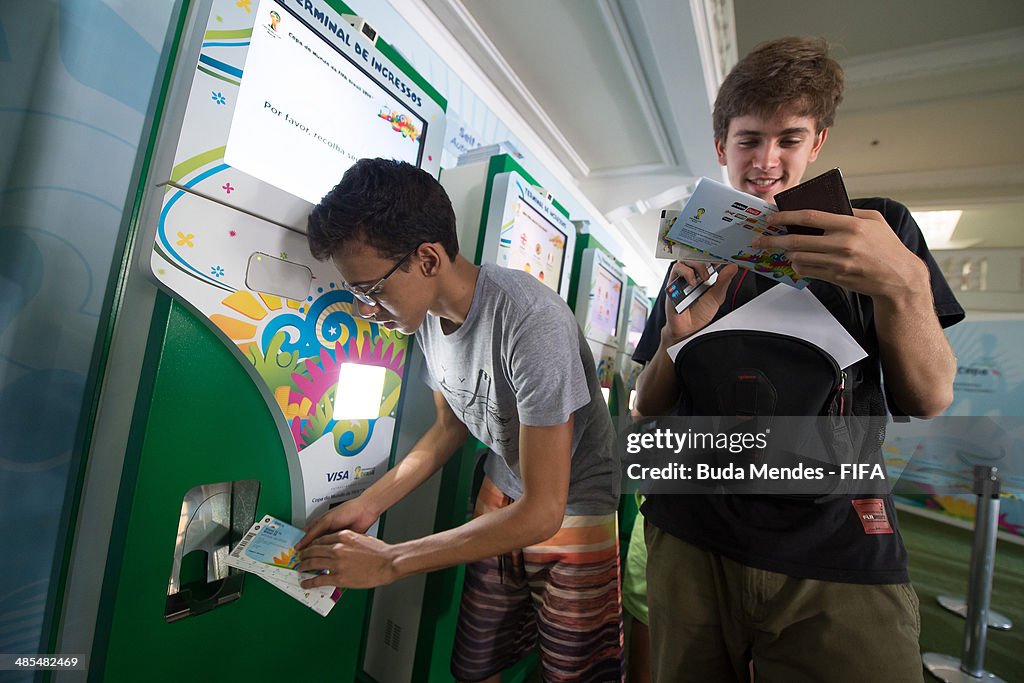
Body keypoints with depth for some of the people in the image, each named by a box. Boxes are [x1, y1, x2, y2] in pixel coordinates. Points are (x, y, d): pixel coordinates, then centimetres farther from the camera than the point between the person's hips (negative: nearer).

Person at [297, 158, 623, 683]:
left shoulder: (530, 322, -32)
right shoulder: (425, 313, -7)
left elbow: (542, 513, -29)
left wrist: (390, 562, -22)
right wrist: (369, 503, 0)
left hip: (573, 514, -6)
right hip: (501, 501, 6)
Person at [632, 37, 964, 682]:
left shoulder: (879, 227, 3)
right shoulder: (697, 256, 7)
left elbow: (929, 400, -3)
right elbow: (651, 411, 4)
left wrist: (902, 282, -21)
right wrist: (676, 336, -16)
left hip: (840, 556, -1)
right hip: (693, 542, 2)